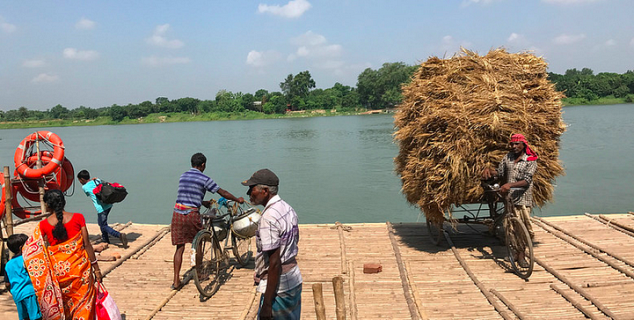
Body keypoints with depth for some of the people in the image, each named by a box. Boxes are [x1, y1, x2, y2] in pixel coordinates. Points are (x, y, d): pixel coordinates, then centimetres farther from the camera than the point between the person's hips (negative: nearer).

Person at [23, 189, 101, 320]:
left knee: (67, 303, 17)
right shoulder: (78, 218, -6)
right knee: (84, 303, 11)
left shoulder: (43, 225, -4)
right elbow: (87, 245, -5)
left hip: (59, 269, 1)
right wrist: (96, 268, 0)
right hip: (80, 266, -1)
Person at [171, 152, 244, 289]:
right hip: (192, 215, -4)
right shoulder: (204, 179, -4)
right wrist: (237, 200, 16)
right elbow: (222, 192, 2)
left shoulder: (182, 176, 13)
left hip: (178, 214, 4)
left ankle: (176, 280, 4)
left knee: (180, 248, 7)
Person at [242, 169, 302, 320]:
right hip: (294, 280, 9)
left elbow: (274, 263, -24)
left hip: (278, 286, -9)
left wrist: (267, 304, -21)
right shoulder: (288, 209, 7)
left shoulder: (269, 218, -22)